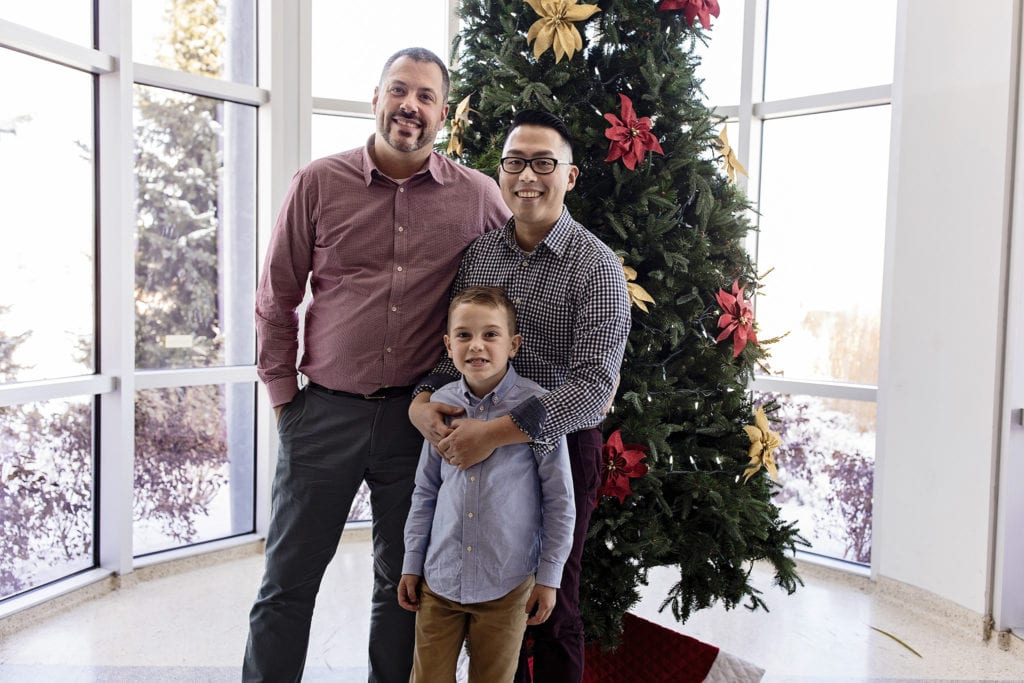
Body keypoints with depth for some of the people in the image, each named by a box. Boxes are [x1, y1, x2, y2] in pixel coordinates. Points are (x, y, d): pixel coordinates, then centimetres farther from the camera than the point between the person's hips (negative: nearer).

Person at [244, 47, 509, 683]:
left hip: (419, 416, 1)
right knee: (287, 583, 10)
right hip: (325, 411, 0)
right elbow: (276, 300, 5)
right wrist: (283, 395, 2)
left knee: (405, 582, 16)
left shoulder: (478, 196, 0)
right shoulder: (319, 183, -1)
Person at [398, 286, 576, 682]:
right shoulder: (441, 404, 0)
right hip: (439, 579, 3)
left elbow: (560, 499, -6)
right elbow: (425, 492, 10)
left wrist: (549, 576, -4)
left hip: (506, 587, -3)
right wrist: (412, 563, 10)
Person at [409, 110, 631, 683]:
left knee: (553, 608, 12)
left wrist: (498, 432, -27)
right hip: (478, 449, 5)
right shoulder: (478, 253, 5)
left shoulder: (595, 265, -12)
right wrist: (422, 400, -11)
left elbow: (594, 384, -20)